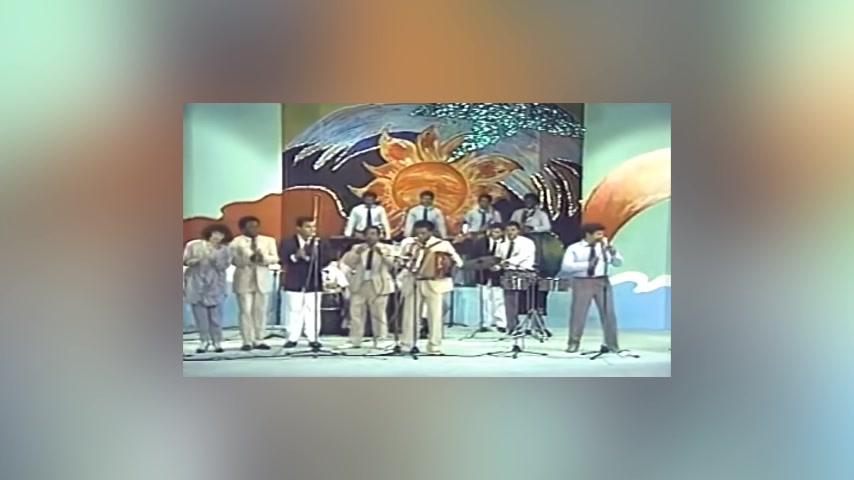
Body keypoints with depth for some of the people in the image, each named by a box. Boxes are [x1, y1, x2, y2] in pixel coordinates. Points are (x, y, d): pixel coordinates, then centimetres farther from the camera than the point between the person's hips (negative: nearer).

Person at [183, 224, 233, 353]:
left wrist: (213, 258, -18)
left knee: (215, 315, -4)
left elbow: (224, 266, -4)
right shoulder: (194, 245, 3)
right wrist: (194, 261, -19)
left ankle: (217, 341, 5)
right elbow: (185, 260, 0)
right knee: (200, 315, -4)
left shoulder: (224, 251, 6)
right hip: (196, 284, 0)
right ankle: (204, 341, 6)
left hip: (214, 286, 0)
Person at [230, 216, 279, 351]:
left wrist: (263, 257, -18)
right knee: (246, 311, -3)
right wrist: (250, 258, -22)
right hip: (244, 280, -2)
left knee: (261, 311, 4)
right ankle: (247, 341, 2)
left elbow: (275, 259, 1)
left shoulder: (269, 240, 9)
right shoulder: (236, 242, 2)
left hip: (262, 280, 2)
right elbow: (234, 260, -8)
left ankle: (259, 341, 10)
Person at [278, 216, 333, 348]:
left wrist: (307, 257, -24)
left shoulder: (321, 243, 0)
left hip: (314, 283, 0)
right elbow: (283, 258, -11)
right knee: (294, 311, 7)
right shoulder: (287, 242, 0)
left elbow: (326, 260, -13)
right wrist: (295, 256, -30)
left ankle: (313, 338, 10)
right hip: (294, 283, 0)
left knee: (313, 312, 4)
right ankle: (292, 338, 14)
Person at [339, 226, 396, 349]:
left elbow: (391, 264, -11)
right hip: (359, 285, 3)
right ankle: (354, 340, 10)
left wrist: (382, 254, -27)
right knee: (355, 313, 3)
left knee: (378, 314, -1)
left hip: (378, 285, -3)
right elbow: (348, 262, -2)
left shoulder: (386, 248, 4)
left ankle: (381, 340, 7)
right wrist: (357, 252, -18)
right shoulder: (357, 247, 11)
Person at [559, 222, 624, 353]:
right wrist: (587, 264, -23)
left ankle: (612, 344, 16)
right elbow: (566, 266, -14)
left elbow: (619, 263, 6)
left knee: (608, 313, 4)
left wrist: (614, 253, -16)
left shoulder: (605, 247, 7)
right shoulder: (574, 248, -3)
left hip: (602, 282, 3)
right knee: (578, 313, 2)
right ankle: (573, 343, 15)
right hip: (582, 282, -2)